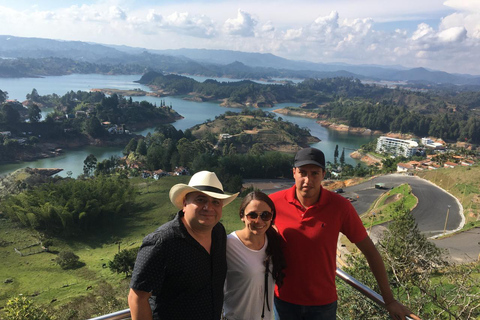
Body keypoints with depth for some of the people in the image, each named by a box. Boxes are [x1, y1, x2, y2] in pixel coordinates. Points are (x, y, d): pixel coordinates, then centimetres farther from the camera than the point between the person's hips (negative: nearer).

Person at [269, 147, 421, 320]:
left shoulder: (340, 206, -18)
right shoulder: (274, 202, -16)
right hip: (284, 299, 1)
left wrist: (389, 300, -3)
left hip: (323, 302, 0)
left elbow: (370, 250, -8)